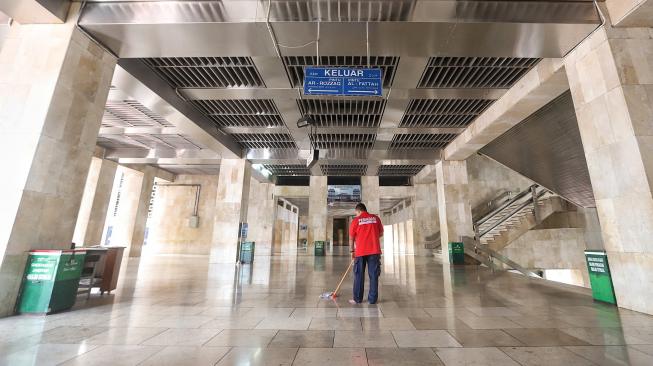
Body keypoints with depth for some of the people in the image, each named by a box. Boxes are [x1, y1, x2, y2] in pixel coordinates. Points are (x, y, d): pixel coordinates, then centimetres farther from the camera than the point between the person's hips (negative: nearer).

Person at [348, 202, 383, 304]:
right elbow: (381, 234, 13)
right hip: (374, 250, 2)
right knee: (374, 275, 8)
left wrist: (352, 251, 12)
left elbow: (351, 238, 2)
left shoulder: (356, 220, 0)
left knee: (359, 276, 8)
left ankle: (357, 299, 14)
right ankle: (372, 299, 12)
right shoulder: (376, 218, 6)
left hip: (360, 251, -2)